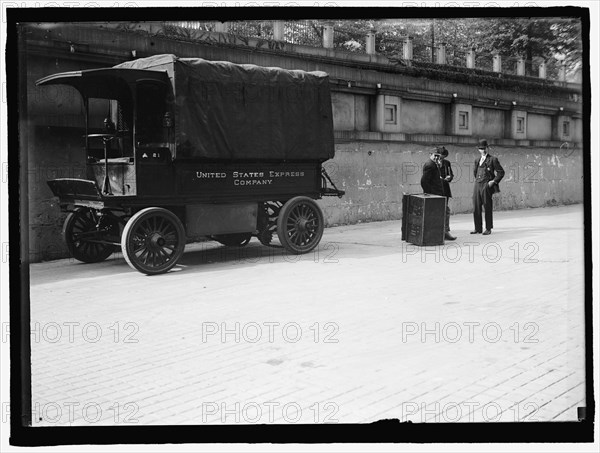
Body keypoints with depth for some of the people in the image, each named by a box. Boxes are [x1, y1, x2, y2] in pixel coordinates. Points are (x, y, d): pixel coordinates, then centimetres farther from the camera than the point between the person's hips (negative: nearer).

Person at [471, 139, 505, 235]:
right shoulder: (477, 160, 17)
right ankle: (478, 228, 11)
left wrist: (494, 181, -8)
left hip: (486, 186, -6)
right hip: (477, 186, 6)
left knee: (487, 208, -1)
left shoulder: (493, 159, -1)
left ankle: (488, 229, 7)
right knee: (476, 208, 3)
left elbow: (501, 172, -2)